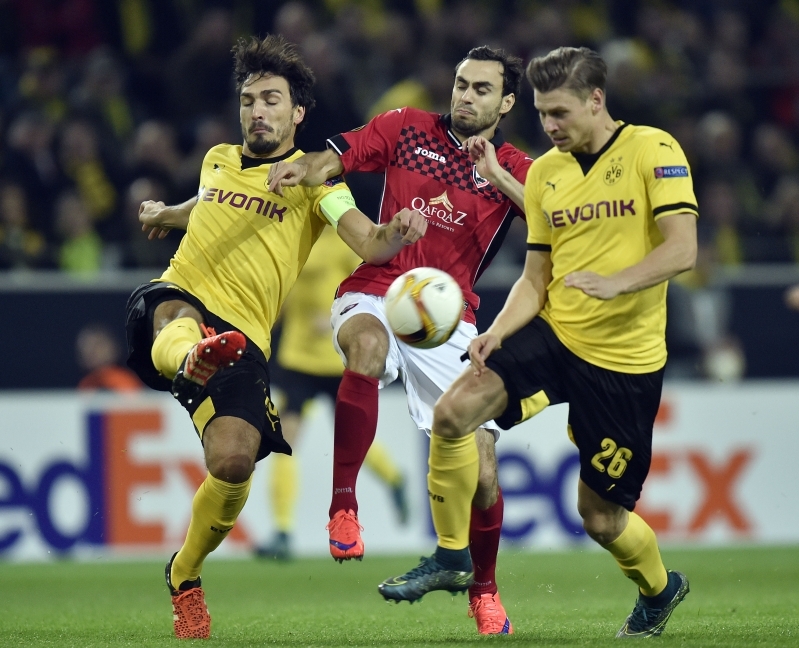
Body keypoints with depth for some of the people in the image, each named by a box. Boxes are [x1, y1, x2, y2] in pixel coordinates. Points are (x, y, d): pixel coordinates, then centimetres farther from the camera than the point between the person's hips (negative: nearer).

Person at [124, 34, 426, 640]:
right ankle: (188, 357, -78)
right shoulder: (218, 159, 18)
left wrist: (397, 233, -33)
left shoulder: (314, 178, 5)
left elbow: (368, 244, -11)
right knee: (176, 321, -37)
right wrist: (164, 214, 59)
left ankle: (184, 577, 8)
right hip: (178, 297, 2)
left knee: (234, 462, -18)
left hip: (243, 336, -2)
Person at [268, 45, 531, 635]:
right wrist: (299, 169, -26)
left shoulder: (513, 170, 8)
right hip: (375, 297, -1)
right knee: (366, 343, -40)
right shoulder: (408, 129, 8)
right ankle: (343, 504, -32)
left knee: (480, 463, -6)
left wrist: (494, 173, -20)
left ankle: (484, 589, 21)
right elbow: (333, 159, -3)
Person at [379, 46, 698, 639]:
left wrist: (615, 284, -33)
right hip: (553, 333, 5)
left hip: (625, 359, -5)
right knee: (453, 412, -21)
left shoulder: (653, 150, -9)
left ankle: (660, 590, 35)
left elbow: (682, 250, -18)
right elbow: (536, 278, 12)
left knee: (599, 513, 3)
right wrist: (498, 332, -7)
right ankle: (449, 556, -5)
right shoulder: (543, 173, 9)